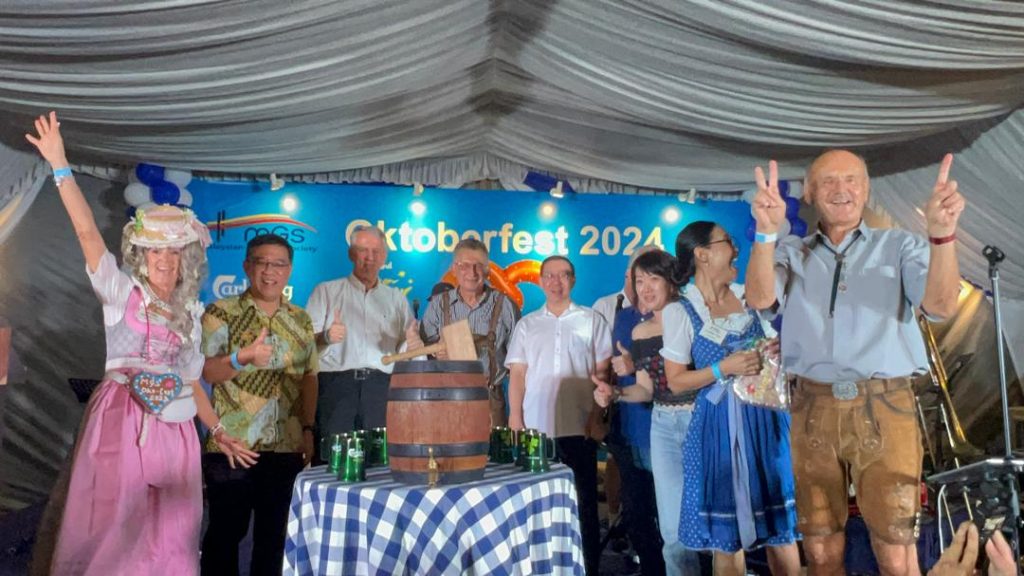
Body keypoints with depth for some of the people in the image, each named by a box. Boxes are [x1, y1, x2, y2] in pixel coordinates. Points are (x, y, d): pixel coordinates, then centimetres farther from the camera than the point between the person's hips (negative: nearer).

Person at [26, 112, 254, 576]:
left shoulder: (189, 313, 15)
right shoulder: (121, 291, 4)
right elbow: (87, 231, -8)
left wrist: (218, 431, 16)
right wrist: (60, 166, -16)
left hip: (174, 427, 4)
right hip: (123, 419, -4)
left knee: (165, 535, 8)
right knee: (111, 527, -2)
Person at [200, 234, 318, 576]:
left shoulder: (301, 320, 9)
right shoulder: (221, 313, -2)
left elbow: (309, 377, 11)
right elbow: (207, 371, -11)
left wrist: (308, 429, 3)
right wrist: (242, 357, -30)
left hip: (287, 446, 4)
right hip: (231, 445, -3)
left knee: (275, 532, 11)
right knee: (226, 531, 7)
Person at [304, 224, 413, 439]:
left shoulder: (396, 297, 20)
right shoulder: (326, 290, 13)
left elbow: (405, 347, 14)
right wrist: (326, 336, -16)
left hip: (381, 385, 2)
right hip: (335, 382, -1)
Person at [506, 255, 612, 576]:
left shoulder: (592, 320, 8)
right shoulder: (527, 324, 12)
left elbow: (602, 372, 6)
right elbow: (517, 375, 8)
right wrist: (515, 420, -1)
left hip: (579, 428, -1)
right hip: (536, 427, 1)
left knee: (582, 504, 6)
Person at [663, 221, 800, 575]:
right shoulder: (680, 311, -6)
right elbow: (675, 382, -6)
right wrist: (723, 368, -17)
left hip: (766, 417, 4)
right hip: (719, 425, -4)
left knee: (780, 525, 9)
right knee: (726, 534, 6)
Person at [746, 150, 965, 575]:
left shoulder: (900, 246, 9)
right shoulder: (792, 253, 11)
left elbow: (940, 305, -8)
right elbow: (759, 299, -9)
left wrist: (941, 234, -24)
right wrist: (766, 233, -25)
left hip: (884, 407, -1)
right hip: (814, 409, 1)